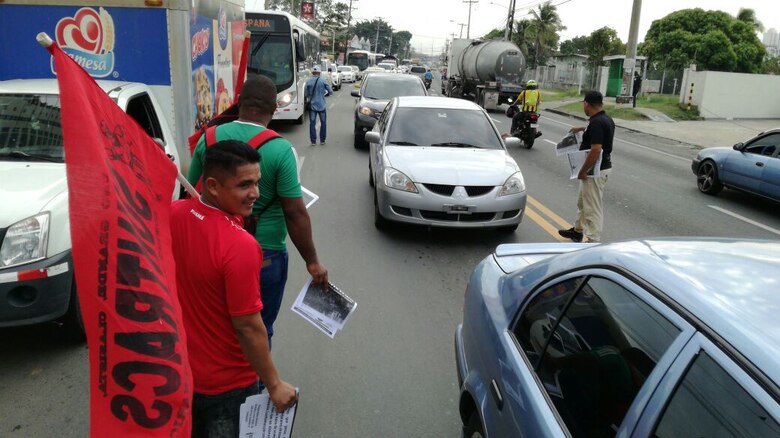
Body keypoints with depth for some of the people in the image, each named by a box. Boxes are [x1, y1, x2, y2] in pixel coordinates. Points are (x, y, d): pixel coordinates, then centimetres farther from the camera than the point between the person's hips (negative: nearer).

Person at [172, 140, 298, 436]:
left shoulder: (173, 214, -12)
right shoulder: (239, 246, -32)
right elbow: (248, 327, -26)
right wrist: (274, 384, -13)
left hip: (178, 368, 6)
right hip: (227, 383, -6)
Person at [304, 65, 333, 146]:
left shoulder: (308, 82, -3)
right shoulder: (323, 81, -6)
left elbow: (305, 94, 2)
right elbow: (330, 91, -1)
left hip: (312, 105, 1)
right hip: (321, 105, -1)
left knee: (312, 123, 4)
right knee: (323, 123, 12)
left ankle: (313, 141, 1)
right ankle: (322, 140, 14)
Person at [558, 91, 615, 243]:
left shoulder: (596, 123, -24)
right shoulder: (607, 119, 7)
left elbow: (595, 150, -29)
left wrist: (583, 171, -22)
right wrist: (583, 129, 30)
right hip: (603, 166, 11)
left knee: (593, 208, -4)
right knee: (582, 202, 25)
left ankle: (593, 241, 3)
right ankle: (577, 231, 40)